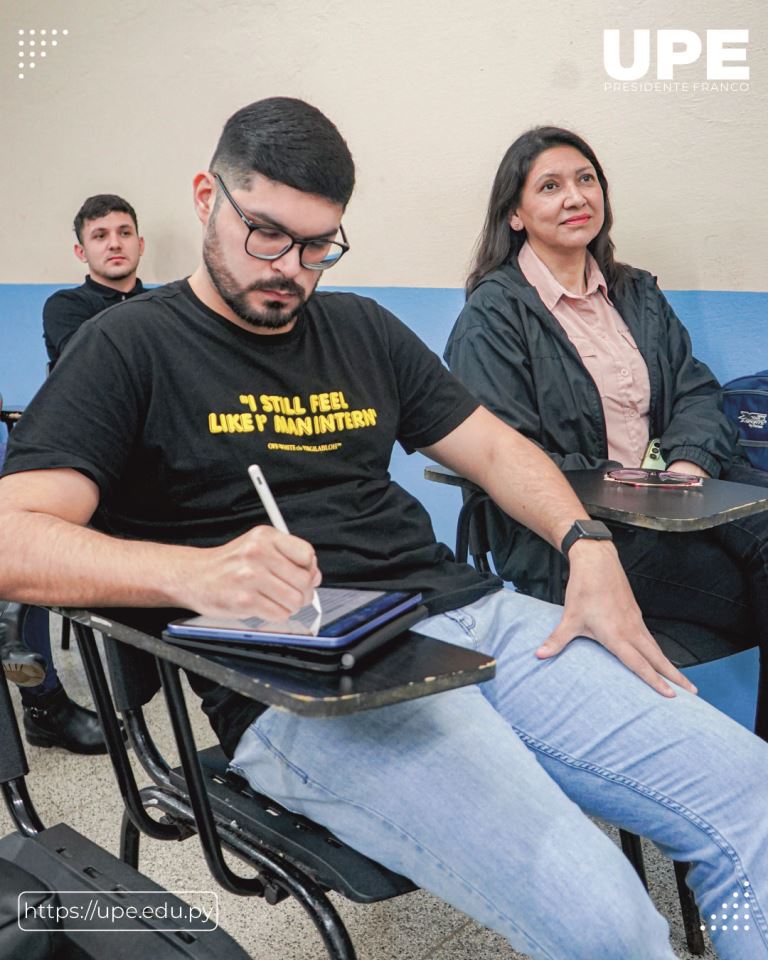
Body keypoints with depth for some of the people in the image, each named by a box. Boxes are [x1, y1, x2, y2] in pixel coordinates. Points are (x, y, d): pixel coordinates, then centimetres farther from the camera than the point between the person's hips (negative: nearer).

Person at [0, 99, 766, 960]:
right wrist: (195, 572, -27)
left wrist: (589, 548, 4)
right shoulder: (133, 347, 4)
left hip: (465, 609, 7)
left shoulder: (363, 330, 21)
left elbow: (493, 447, 23)